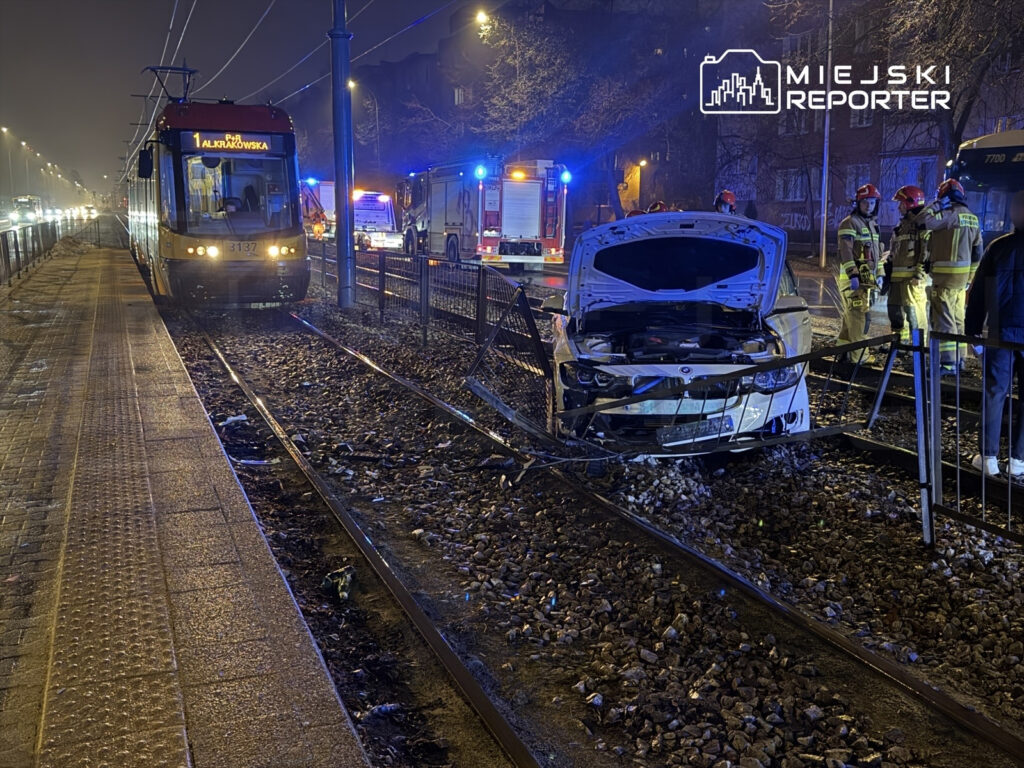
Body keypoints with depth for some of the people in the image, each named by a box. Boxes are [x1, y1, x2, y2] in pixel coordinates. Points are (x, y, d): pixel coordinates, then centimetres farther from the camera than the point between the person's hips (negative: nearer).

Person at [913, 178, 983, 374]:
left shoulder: (949, 215, -14)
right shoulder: (972, 219, 14)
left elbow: (922, 220, -20)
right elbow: (977, 251, 17)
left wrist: (935, 205, -6)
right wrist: (970, 277, 22)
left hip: (946, 275, -9)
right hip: (963, 276, 9)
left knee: (944, 319, -7)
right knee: (957, 318, 17)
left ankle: (947, 363, -10)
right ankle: (958, 358, 25)